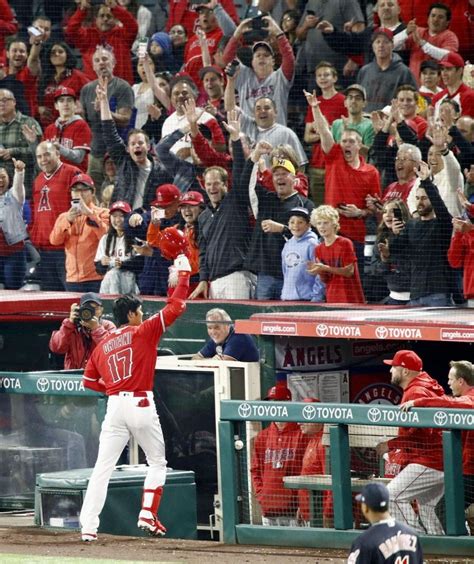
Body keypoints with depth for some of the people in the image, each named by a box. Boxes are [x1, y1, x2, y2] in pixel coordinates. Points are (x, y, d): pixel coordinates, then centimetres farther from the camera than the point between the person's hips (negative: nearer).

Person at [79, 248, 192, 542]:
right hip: (140, 405, -4)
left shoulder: (102, 346, 13)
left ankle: (88, 527, -7)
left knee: (103, 468, 1)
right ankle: (148, 516, 3)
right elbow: (176, 307, -1)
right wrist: (184, 273, 8)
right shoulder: (143, 332, -1)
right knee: (158, 464, 14)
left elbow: (89, 381, 18)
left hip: (114, 407, 4)